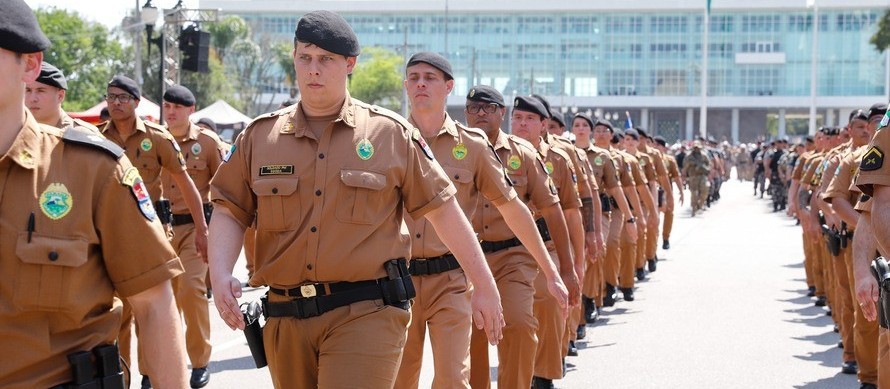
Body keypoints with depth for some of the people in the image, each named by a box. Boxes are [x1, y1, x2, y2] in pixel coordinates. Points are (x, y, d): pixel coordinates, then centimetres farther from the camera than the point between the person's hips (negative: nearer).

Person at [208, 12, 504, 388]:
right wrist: (220, 275, -10)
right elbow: (229, 211, 9)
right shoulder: (259, 135, 9)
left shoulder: (391, 133, 2)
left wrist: (484, 286, 9)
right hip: (286, 319, 4)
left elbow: (442, 210, 6)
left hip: (366, 314, -3)